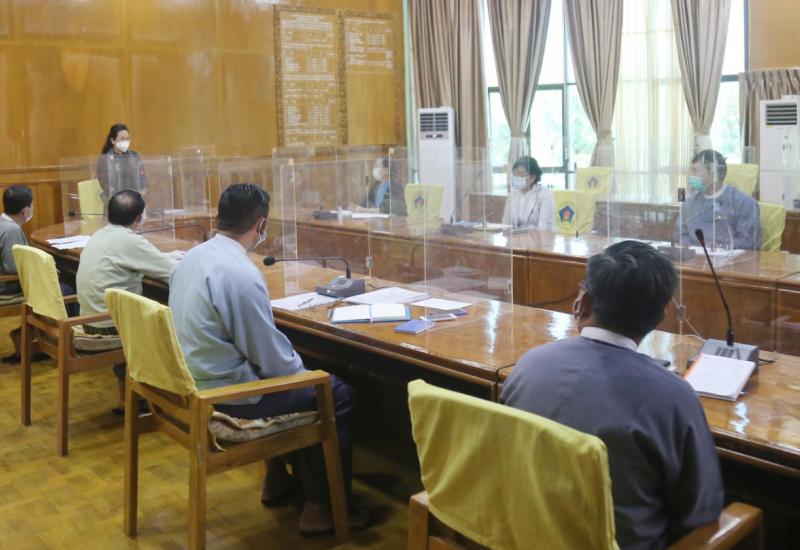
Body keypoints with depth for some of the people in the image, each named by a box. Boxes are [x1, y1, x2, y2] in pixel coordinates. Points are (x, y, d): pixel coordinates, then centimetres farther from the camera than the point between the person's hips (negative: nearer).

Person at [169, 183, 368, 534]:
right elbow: (272, 360, -20)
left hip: (196, 379, 9)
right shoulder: (242, 274, -26)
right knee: (339, 395, 2)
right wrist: (302, 369, 2)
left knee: (298, 377, 27)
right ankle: (322, 507, 12)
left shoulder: (192, 256, 3)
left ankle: (278, 477, 35)